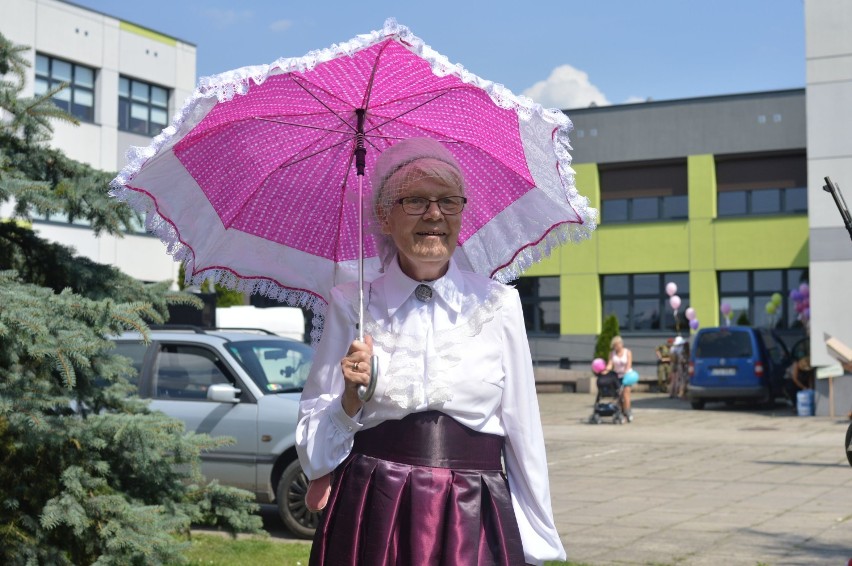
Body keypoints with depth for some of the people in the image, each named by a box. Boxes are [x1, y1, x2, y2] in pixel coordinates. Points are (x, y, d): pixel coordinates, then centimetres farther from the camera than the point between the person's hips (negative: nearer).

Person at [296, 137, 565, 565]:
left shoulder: (498, 304, 2)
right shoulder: (349, 305, 2)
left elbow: (524, 435, 4)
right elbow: (311, 444, 5)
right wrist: (351, 400, -14)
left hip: (473, 519, 0)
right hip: (370, 518, 0)